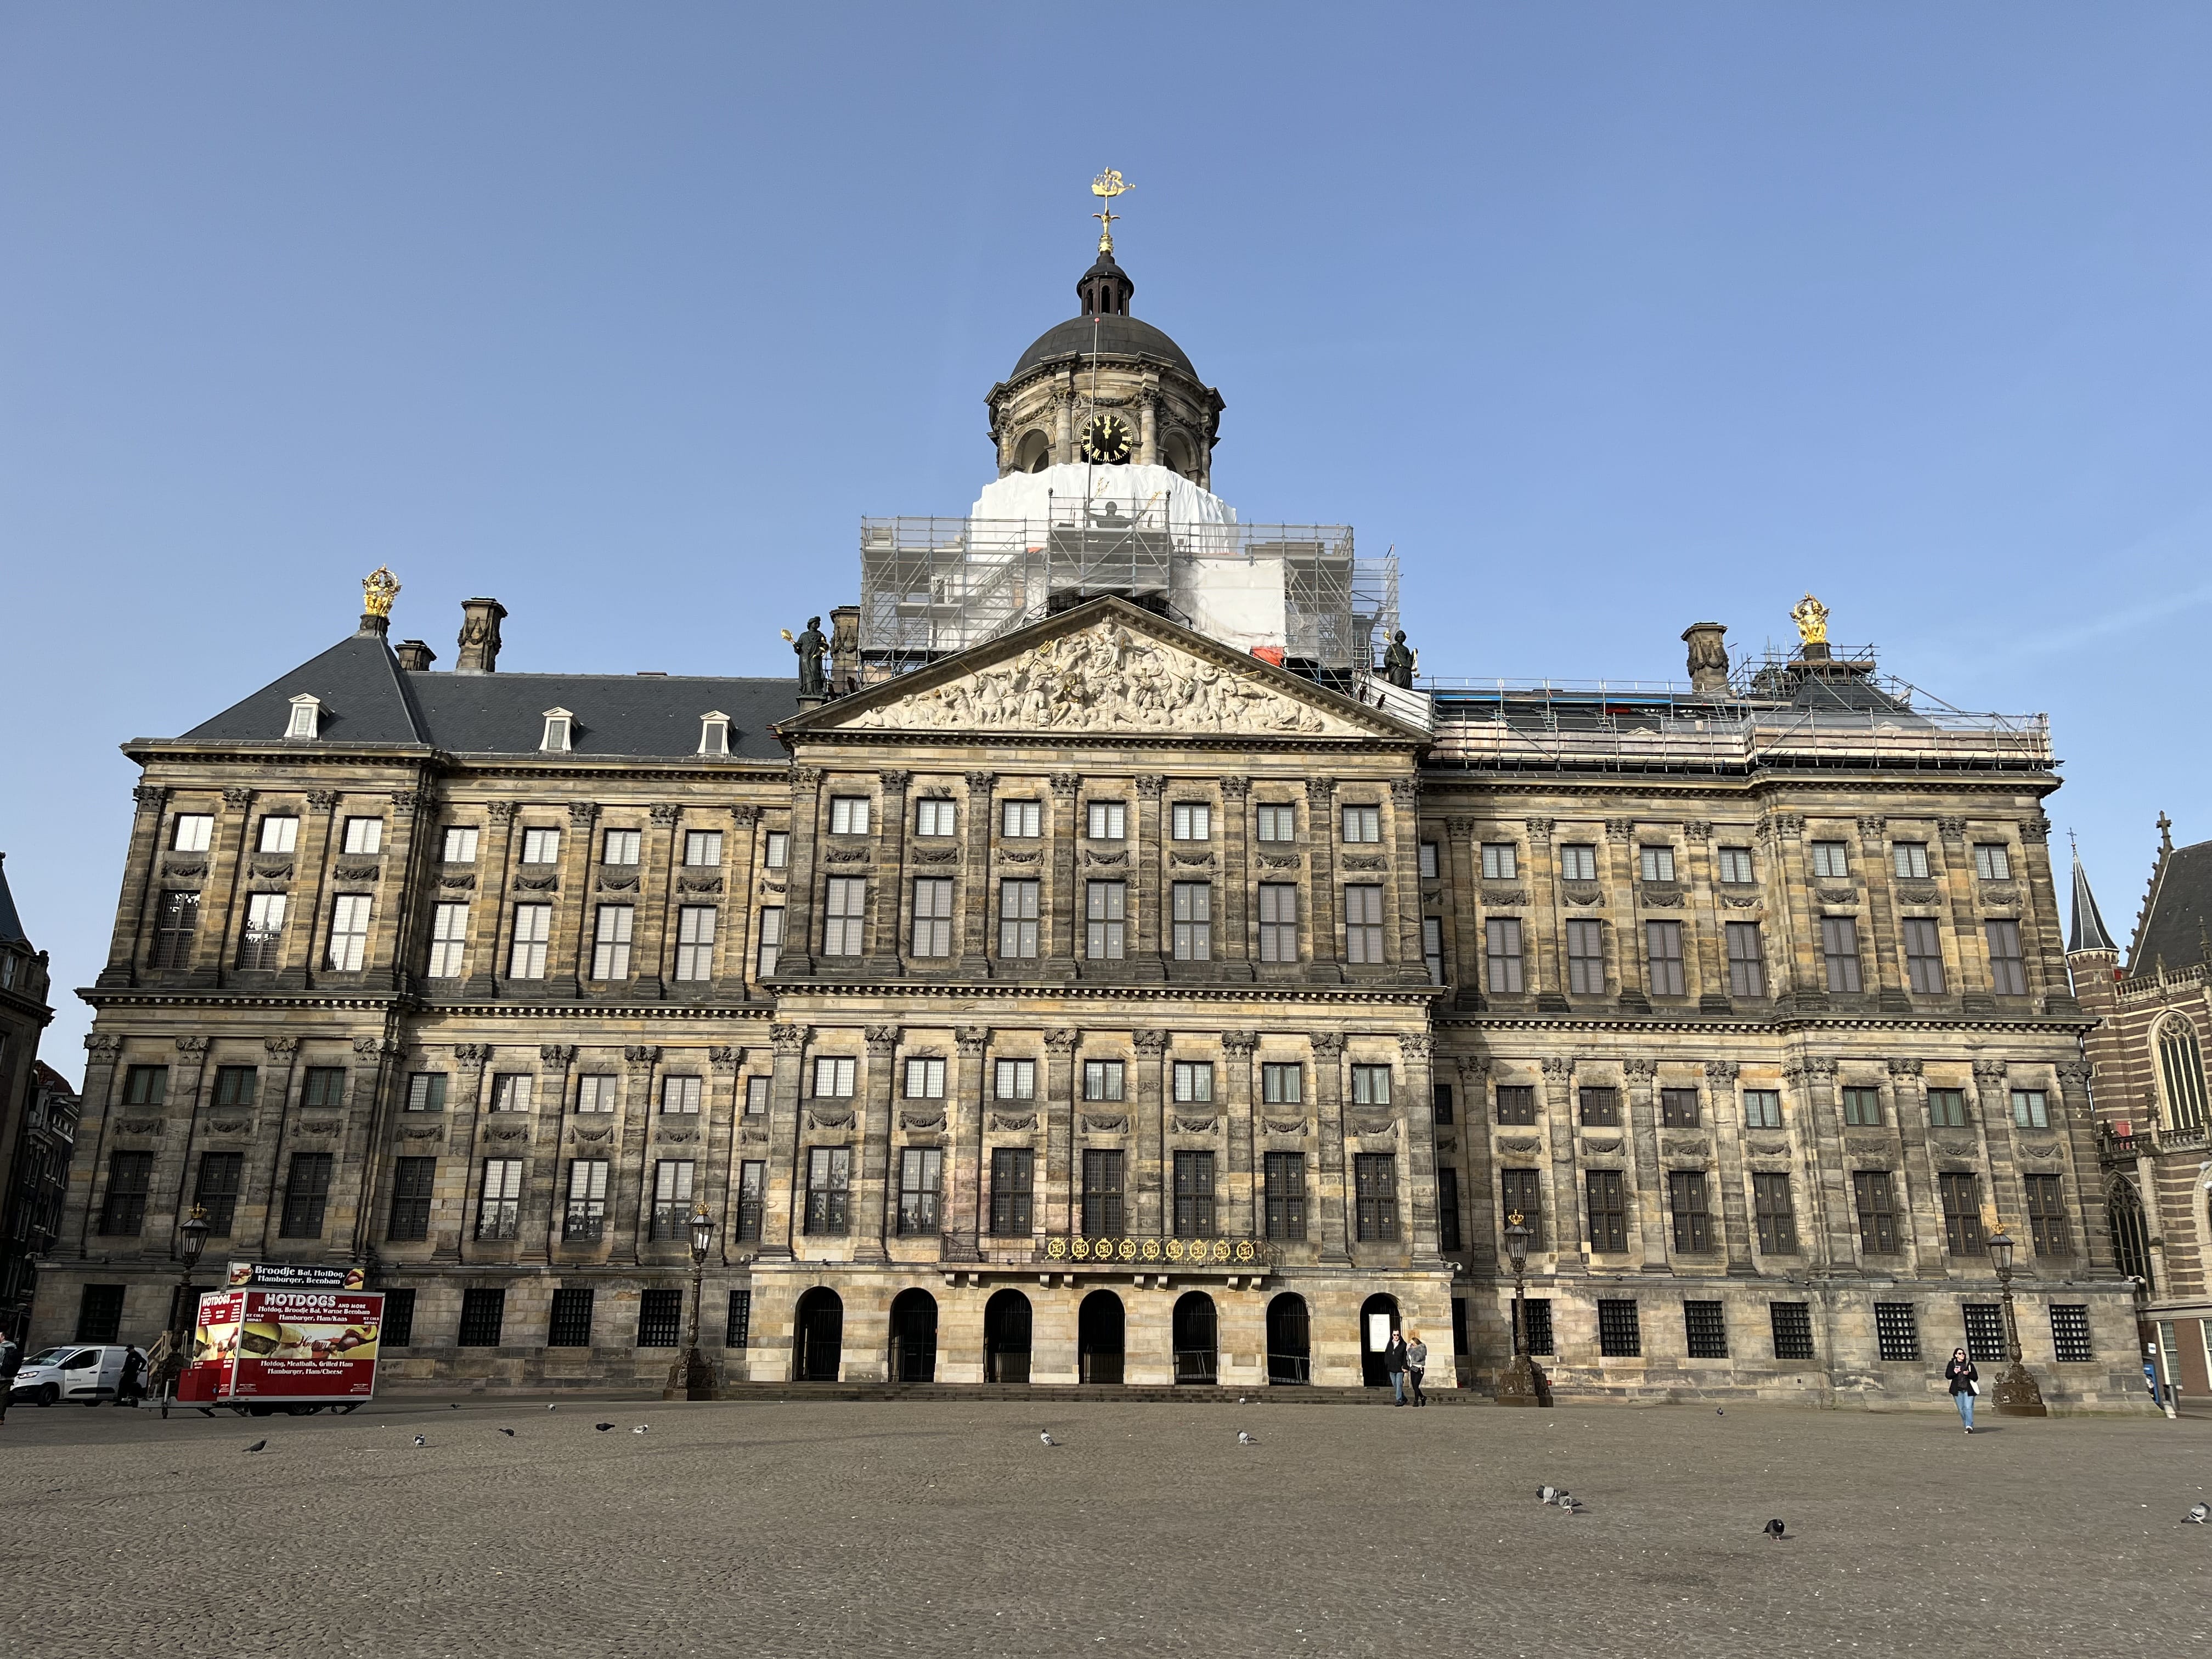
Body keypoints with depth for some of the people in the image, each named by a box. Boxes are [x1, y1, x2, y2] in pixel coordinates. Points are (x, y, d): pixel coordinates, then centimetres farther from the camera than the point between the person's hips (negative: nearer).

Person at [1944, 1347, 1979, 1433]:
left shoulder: (1969, 1364, 7)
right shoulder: (1952, 1364, 8)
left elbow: (1976, 1378, 7)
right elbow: (1947, 1376, 3)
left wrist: (1968, 1374, -13)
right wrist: (1954, 1373, -16)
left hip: (1968, 1390, -1)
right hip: (1958, 1390, 1)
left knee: (1968, 1408, -14)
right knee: (1961, 1409, 3)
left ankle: (1969, 1426, -20)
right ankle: (1969, 1427, 13)